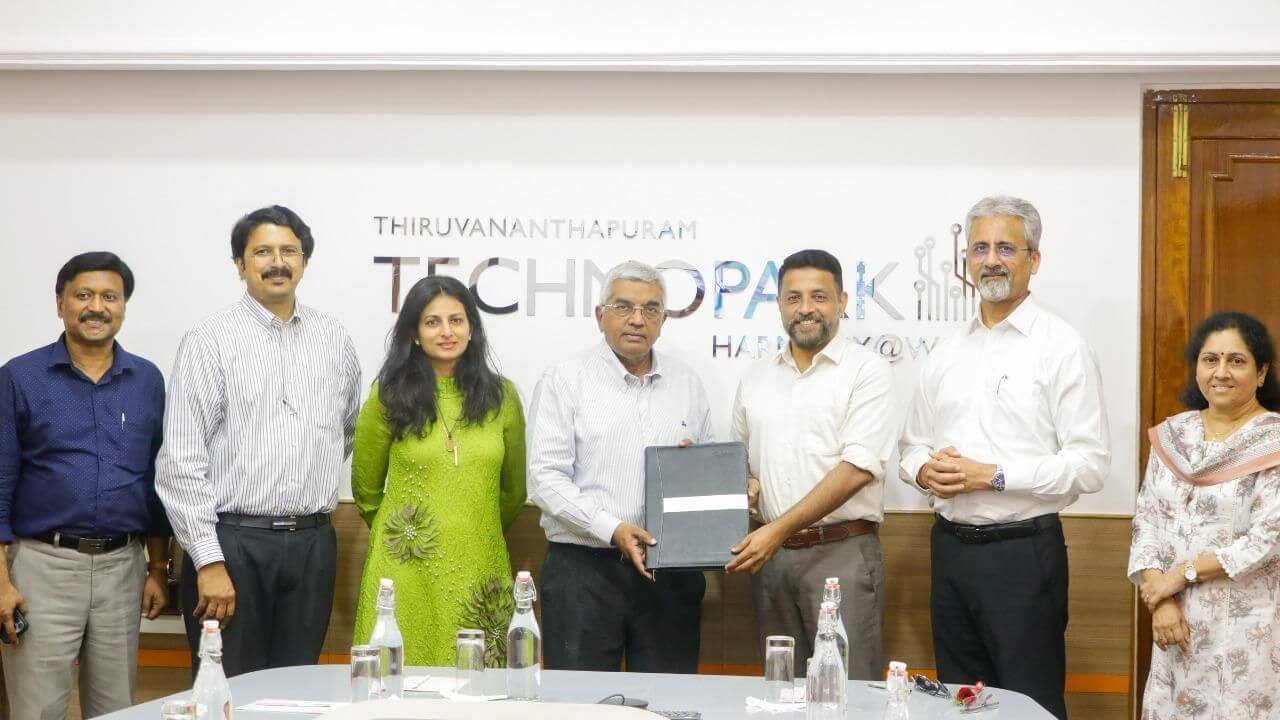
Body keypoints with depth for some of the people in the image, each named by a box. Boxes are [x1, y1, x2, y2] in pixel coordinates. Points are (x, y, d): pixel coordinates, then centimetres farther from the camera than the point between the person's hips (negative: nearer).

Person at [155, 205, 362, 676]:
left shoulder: (334, 340, 9)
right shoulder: (210, 340, -5)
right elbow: (181, 460, -9)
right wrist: (208, 561, -13)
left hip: (312, 543, 4)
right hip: (233, 542, -4)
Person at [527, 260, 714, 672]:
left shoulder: (687, 384, 14)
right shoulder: (565, 381, 1)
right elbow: (545, 478, -7)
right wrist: (612, 529, -17)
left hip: (670, 571, 4)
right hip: (584, 569, -3)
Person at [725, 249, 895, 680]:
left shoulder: (866, 370, -4)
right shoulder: (756, 379, 14)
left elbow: (857, 469, -13)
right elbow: (739, 462, 24)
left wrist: (780, 528, -16)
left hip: (842, 552, -5)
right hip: (770, 553, 5)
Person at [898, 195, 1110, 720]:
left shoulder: (1061, 347, -6)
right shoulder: (947, 352, 12)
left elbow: (1089, 464, -12)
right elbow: (912, 444, 18)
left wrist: (992, 476, -17)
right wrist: (925, 471, -5)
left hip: (1023, 552, -6)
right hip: (951, 546, 6)